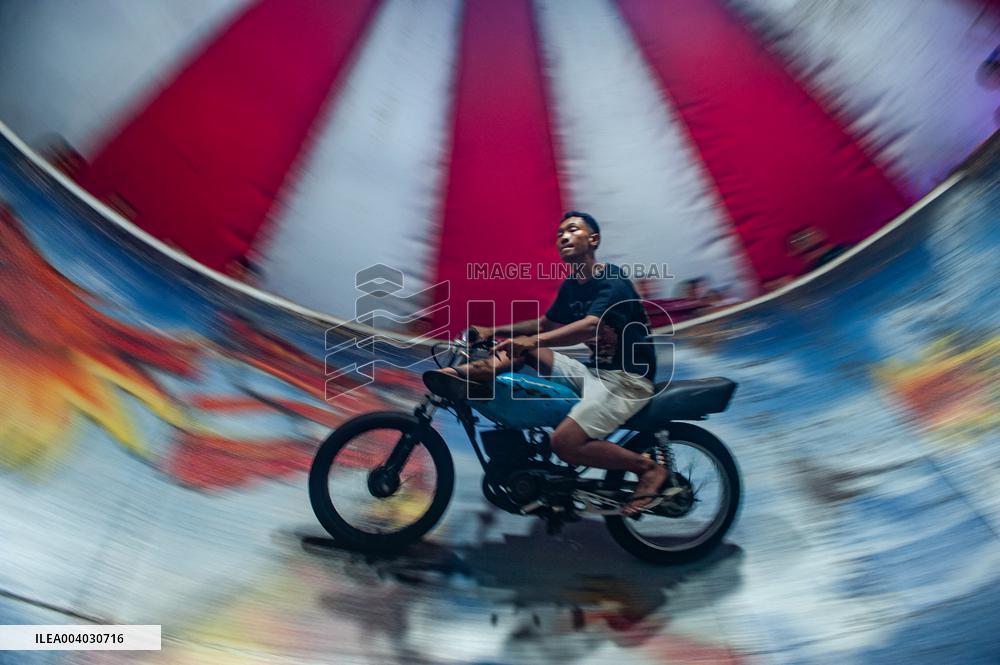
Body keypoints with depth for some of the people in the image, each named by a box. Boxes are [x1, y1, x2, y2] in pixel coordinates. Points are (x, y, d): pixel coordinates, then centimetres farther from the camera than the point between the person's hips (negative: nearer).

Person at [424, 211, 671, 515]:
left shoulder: (613, 280, -15)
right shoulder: (570, 285, 11)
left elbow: (591, 325, -32)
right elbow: (546, 324, 20)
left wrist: (534, 340, -42)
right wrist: (493, 331, 10)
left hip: (627, 378, -9)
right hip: (593, 370, 9)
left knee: (564, 443, -27)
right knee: (520, 346, 3)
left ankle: (648, 468, -10)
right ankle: (471, 375, -25)